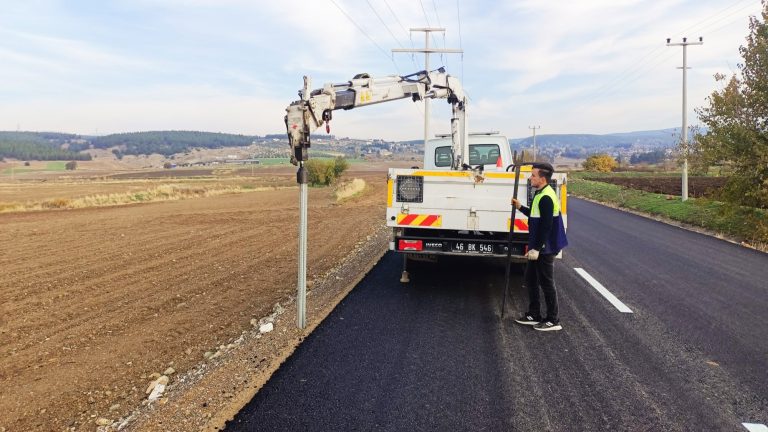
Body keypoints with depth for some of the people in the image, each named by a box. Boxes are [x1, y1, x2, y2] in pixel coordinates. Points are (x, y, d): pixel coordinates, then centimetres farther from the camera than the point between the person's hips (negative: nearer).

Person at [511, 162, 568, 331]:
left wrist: (537, 248, -23)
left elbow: (546, 226, -25)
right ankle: (534, 315, 28)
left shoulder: (546, 198, -21)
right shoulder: (541, 194, 12)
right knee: (530, 279, 17)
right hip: (538, 247, 11)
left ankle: (553, 321, 11)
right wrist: (521, 207, 17)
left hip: (544, 249, -11)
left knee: (546, 283, 0)